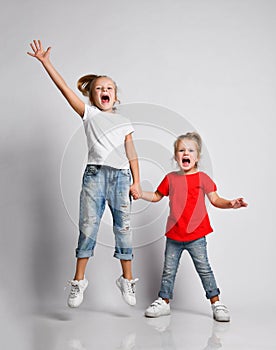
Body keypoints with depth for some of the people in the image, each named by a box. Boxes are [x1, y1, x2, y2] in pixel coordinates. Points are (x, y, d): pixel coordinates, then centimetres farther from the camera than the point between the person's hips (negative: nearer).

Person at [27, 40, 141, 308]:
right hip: (95, 174, -2)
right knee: (88, 226, -5)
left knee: (123, 227, 4)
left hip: (121, 176, 2)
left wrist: (136, 182, 2)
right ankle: (79, 280, 3)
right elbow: (65, 89, 4)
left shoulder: (124, 122, 17)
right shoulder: (89, 114, 12)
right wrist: (45, 62, -1)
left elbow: (131, 154, 12)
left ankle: (127, 279, 14)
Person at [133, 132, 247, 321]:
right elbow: (156, 196, 18)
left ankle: (216, 302, 14)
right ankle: (164, 302, 24)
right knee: (169, 270, 12)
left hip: (196, 235, -3)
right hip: (174, 234, 3)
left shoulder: (202, 178, -2)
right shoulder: (171, 178, 6)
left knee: (204, 269, 3)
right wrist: (140, 193, 4)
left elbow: (215, 200, -5)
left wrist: (230, 203, -23)